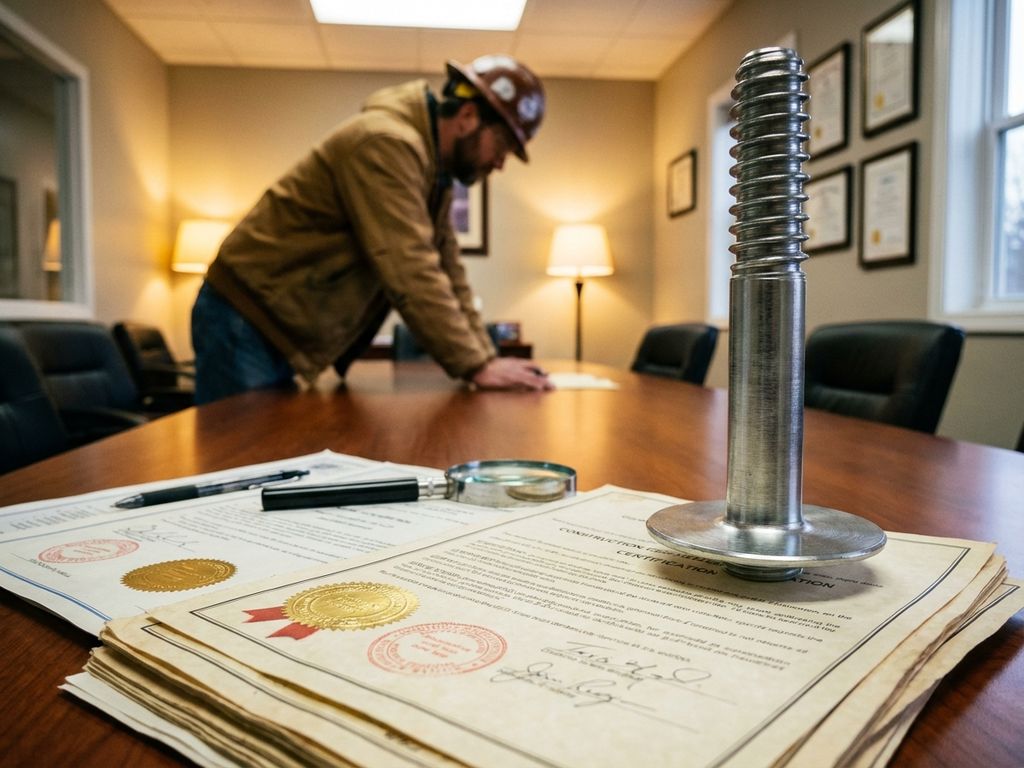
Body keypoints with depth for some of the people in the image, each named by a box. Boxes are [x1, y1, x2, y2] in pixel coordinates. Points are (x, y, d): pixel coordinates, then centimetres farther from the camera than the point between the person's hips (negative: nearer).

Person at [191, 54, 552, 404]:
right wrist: (476, 366, -25)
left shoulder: (434, 167, 10)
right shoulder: (387, 142, -21)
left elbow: (445, 271, 10)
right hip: (246, 322, -9)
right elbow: (410, 273, -28)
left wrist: (485, 357, 2)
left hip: (285, 329, 9)